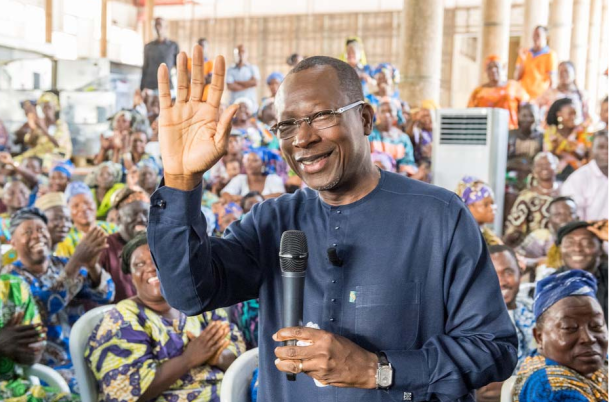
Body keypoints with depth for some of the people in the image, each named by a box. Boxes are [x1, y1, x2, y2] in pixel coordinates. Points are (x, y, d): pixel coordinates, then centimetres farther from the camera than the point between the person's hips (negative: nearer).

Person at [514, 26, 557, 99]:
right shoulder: (525, 53, 10)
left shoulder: (550, 54, -2)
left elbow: (551, 80, -3)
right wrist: (522, 61, -4)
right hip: (522, 94, 4)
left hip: (539, 96, -4)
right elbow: (516, 77, 7)